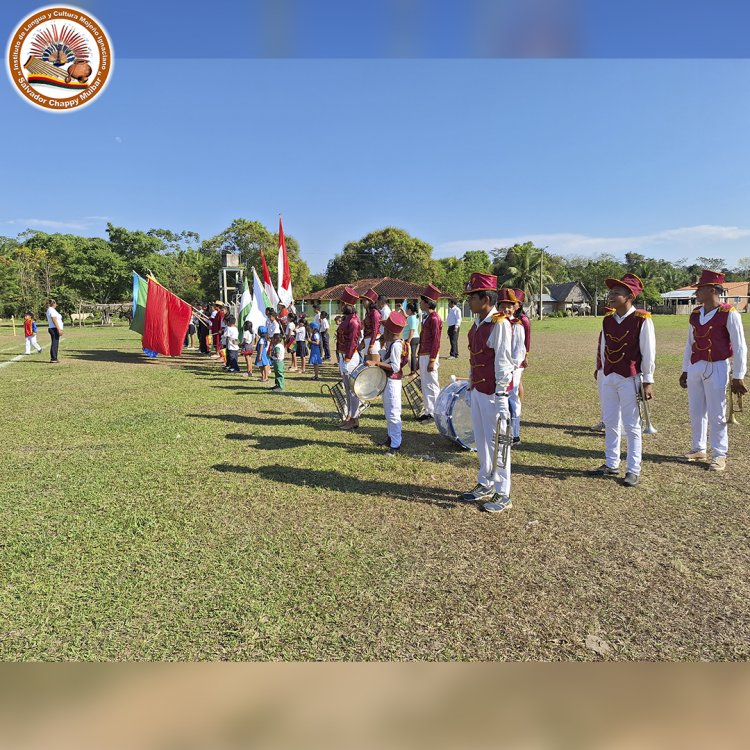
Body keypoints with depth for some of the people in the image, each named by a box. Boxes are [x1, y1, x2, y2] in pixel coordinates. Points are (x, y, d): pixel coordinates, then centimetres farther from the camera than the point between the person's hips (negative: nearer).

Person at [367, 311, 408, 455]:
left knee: (393, 413, -6)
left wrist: (377, 363, -26)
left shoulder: (396, 345, -20)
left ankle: (396, 445, 0)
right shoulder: (391, 343, 9)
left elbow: (394, 367, -25)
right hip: (387, 380, 11)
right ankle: (391, 438, 35)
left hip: (392, 381, -11)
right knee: (388, 411, 21)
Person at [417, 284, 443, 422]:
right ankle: (429, 411, 22)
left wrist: (432, 361, -20)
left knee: (431, 385, -3)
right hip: (423, 355, 10)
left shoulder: (434, 318, -14)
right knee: (425, 385, 14)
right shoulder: (427, 317, 15)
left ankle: (434, 413, 5)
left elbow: (436, 341, -18)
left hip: (429, 356, -10)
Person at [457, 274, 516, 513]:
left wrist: (501, 398, -19)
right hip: (477, 390, 9)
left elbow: (503, 362, -17)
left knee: (495, 442, 0)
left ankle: (502, 494, 13)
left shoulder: (499, 324, -15)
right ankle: (485, 486, 31)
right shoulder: (477, 323, 11)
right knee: (481, 440, 16)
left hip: (492, 393, -8)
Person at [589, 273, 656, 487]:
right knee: (610, 423, 13)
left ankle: (633, 470, 11)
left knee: (632, 426, 2)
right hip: (608, 378, 6)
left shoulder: (642, 320, -9)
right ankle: (611, 465, 24)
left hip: (630, 379, -6)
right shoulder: (607, 320, 8)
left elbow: (648, 352, -9)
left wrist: (647, 381, -10)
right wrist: (600, 375, 14)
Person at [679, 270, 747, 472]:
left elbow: (740, 347, -8)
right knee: (696, 412, 11)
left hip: (716, 368, -6)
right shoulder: (695, 314, 8)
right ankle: (699, 450, 23)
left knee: (716, 414, 1)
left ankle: (719, 455, 12)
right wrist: (685, 370, 14)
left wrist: (738, 377, -10)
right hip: (695, 367, 6)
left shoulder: (729, 314, -10)